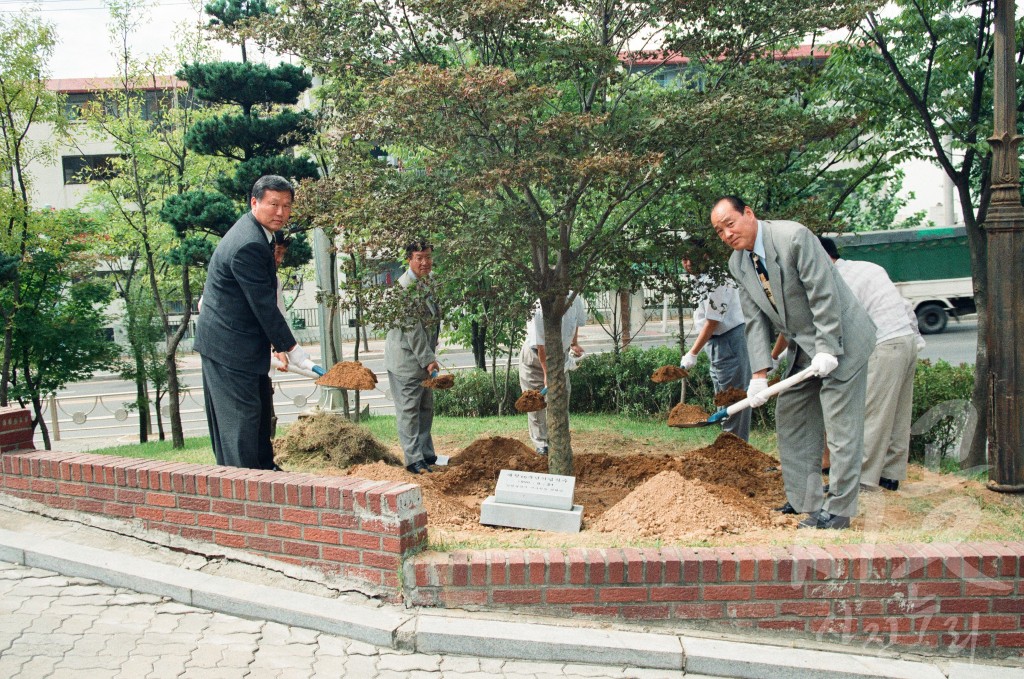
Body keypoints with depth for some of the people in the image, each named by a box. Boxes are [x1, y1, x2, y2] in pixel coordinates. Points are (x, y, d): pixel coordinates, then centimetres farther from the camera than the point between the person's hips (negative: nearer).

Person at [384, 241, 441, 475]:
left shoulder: (430, 280, 10)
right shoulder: (405, 286, -19)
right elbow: (411, 327, -21)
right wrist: (428, 359, -21)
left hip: (423, 356, 9)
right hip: (406, 357, -9)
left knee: (426, 407, 15)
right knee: (409, 409, -4)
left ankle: (427, 455, 25)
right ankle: (414, 460, 0)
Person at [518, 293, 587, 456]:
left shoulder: (575, 300, -20)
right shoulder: (539, 312, -34)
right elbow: (541, 347, -28)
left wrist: (574, 344, 4)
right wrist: (546, 374, -26)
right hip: (535, 356, -4)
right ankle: (540, 443, 5)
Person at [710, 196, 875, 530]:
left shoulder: (794, 237, -22)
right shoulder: (738, 263, 1)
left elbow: (824, 295, -22)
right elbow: (755, 319, -1)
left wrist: (827, 349, -22)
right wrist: (759, 373, -10)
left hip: (839, 339, -8)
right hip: (803, 347, 8)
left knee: (841, 425, -6)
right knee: (790, 420, 11)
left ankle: (838, 509, 1)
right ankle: (804, 500, 21)